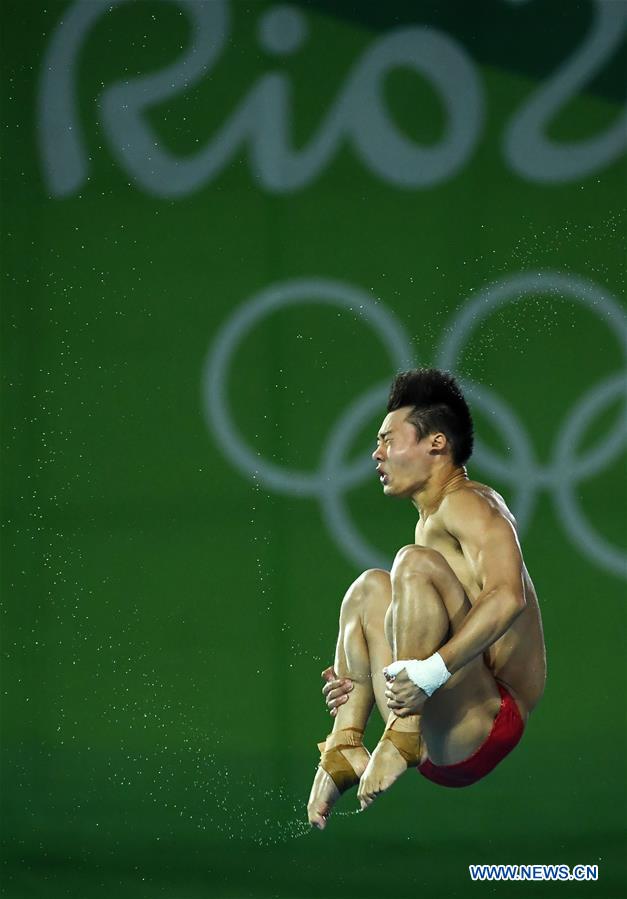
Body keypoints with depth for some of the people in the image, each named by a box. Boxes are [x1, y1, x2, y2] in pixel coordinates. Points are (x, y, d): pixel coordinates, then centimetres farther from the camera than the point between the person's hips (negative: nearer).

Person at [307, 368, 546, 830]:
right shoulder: (431, 518, 23)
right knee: (372, 587, 18)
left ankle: (403, 739, -24)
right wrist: (358, 680, 6)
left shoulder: (468, 502, -7)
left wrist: (430, 672, -33)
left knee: (415, 564, -21)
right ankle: (345, 748, 0)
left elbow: (508, 597, -26)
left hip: (483, 730, -10)